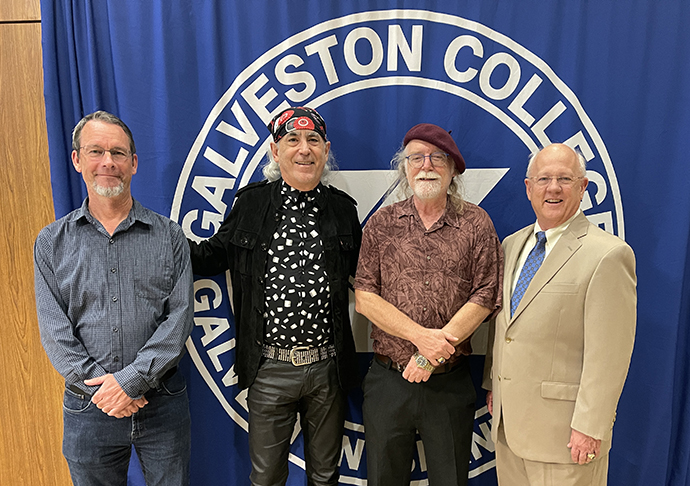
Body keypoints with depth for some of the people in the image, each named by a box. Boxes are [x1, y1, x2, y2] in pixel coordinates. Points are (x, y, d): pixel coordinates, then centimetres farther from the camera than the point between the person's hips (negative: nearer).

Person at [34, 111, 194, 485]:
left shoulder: (169, 236, -2)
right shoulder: (52, 243, 2)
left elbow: (179, 316, -8)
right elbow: (54, 330, -3)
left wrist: (132, 379, -16)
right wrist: (98, 384, -14)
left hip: (163, 402, 0)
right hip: (88, 407, 1)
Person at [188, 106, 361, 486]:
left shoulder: (342, 208, 2)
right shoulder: (250, 203, -1)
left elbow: (361, 270, 11)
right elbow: (215, 255, 6)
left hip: (328, 367, 1)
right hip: (269, 369, -1)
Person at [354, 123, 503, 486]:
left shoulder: (476, 223, 1)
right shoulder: (382, 223, 2)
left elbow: (486, 296, -6)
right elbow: (364, 296, -4)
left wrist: (434, 352, -14)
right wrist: (420, 335, -15)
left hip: (450, 383, 0)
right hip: (388, 379, 1)